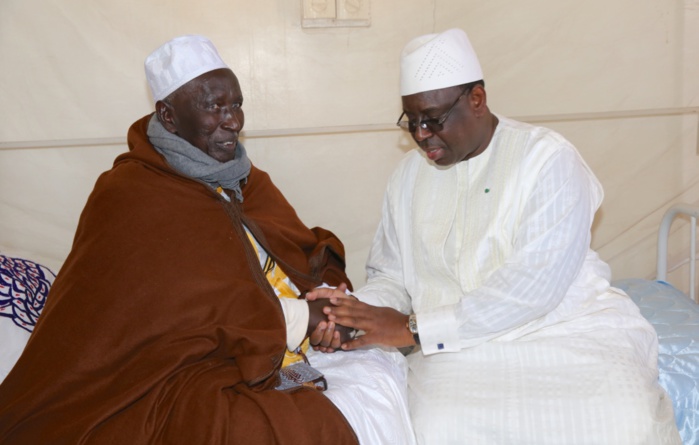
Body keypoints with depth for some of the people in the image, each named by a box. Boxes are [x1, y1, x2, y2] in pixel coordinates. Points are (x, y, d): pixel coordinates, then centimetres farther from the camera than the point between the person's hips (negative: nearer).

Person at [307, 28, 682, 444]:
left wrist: (415, 328, -19)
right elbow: (391, 275, 12)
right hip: (461, 346, 3)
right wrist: (355, 308, -12)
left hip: (568, 325, -2)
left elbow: (532, 286, -18)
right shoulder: (410, 173, 10)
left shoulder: (550, 158, -7)